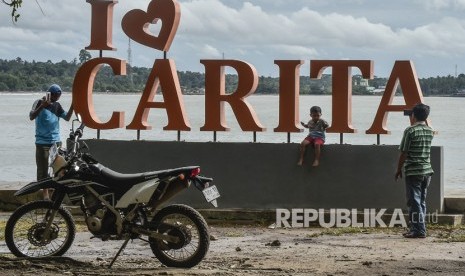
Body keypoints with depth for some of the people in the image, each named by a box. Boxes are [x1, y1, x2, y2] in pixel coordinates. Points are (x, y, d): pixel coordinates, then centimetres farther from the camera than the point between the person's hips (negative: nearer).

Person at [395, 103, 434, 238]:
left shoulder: (410, 130, -11)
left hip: (413, 171, -6)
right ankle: (415, 227, 18)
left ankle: (419, 230, -8)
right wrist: (424, 122, 22)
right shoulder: (429, 131, 7)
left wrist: (399, 170, 0)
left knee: (414, 202, -4)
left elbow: (404, 153, -10)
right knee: (421, 201, 13)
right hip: (427, 170, 7)